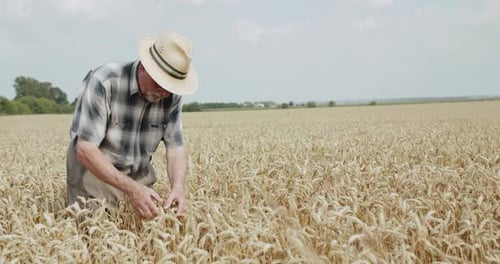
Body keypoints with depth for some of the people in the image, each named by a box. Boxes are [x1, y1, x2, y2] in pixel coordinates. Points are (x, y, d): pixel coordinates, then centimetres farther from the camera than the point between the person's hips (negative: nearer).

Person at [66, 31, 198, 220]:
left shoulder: (172, 95, -13)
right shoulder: (104, 82, -28)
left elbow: (175, 148, -9)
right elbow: (85, 150, -31)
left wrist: (178, 186, -31)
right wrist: (131, 189, -40)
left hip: (139, 176, 4)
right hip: (95, 173, -4)